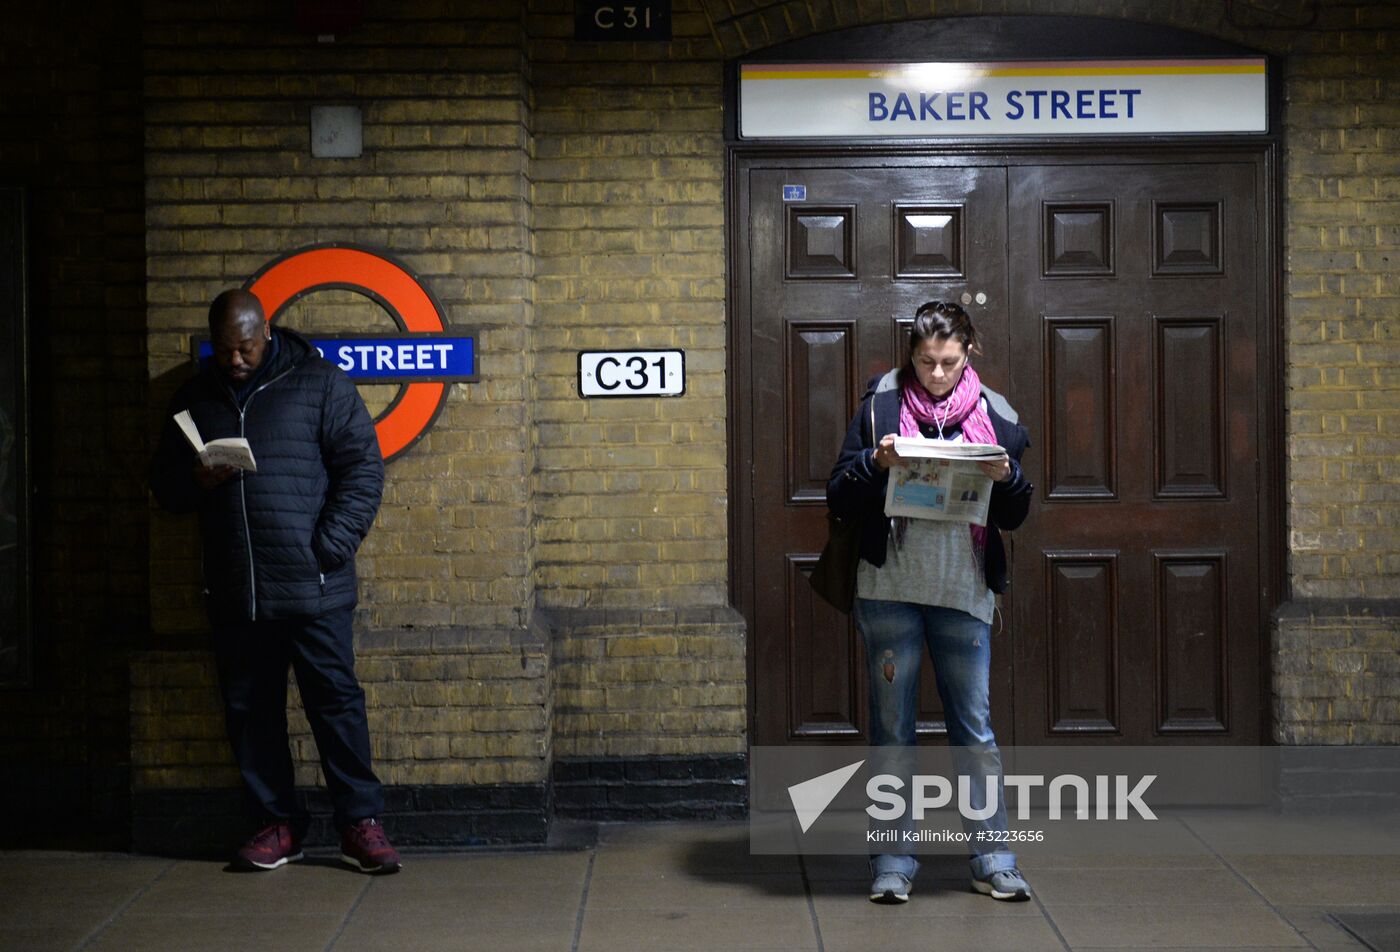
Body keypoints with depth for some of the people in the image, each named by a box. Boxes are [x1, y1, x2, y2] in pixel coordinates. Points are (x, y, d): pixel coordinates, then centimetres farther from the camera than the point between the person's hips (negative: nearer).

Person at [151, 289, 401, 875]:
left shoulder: (318, 383, 1)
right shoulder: (196, 398, 14)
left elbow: (363, 468, -2)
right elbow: (164, 483, 18)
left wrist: (330, 548, -11)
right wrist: (196, 482, -6)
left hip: (312, 587, -4)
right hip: (233, 592, 4)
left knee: (336, 701, -4)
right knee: (250, 710, 7)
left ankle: (361, 825, 4)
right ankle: (278, 825, 17)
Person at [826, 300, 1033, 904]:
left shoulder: (994, 415, 6)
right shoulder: (881, 406, 2)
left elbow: (1013, 518, 10)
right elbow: (840, 500, 1)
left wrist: (1007, 479, -10)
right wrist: (875, 464, -16)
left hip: (964, 592, 1)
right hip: (889, 588, -1)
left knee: (976, 726, 4)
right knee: (892, 728, 5)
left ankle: (992, 860, 13)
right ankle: (893, 863, 12)